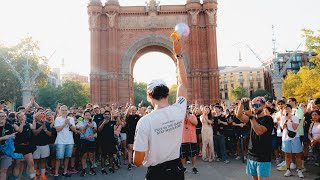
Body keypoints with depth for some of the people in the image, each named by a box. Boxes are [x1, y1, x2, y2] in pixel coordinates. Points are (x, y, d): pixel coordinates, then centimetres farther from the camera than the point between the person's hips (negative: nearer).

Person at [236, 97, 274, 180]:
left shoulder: (268, 119, -8)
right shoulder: (253, 118, 11)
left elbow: (259, 131, -24)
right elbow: (239, 115, -6)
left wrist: (251, 116, -28)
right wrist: (241, 103, -19)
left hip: (263, 157, -6)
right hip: (251, 156, 6)